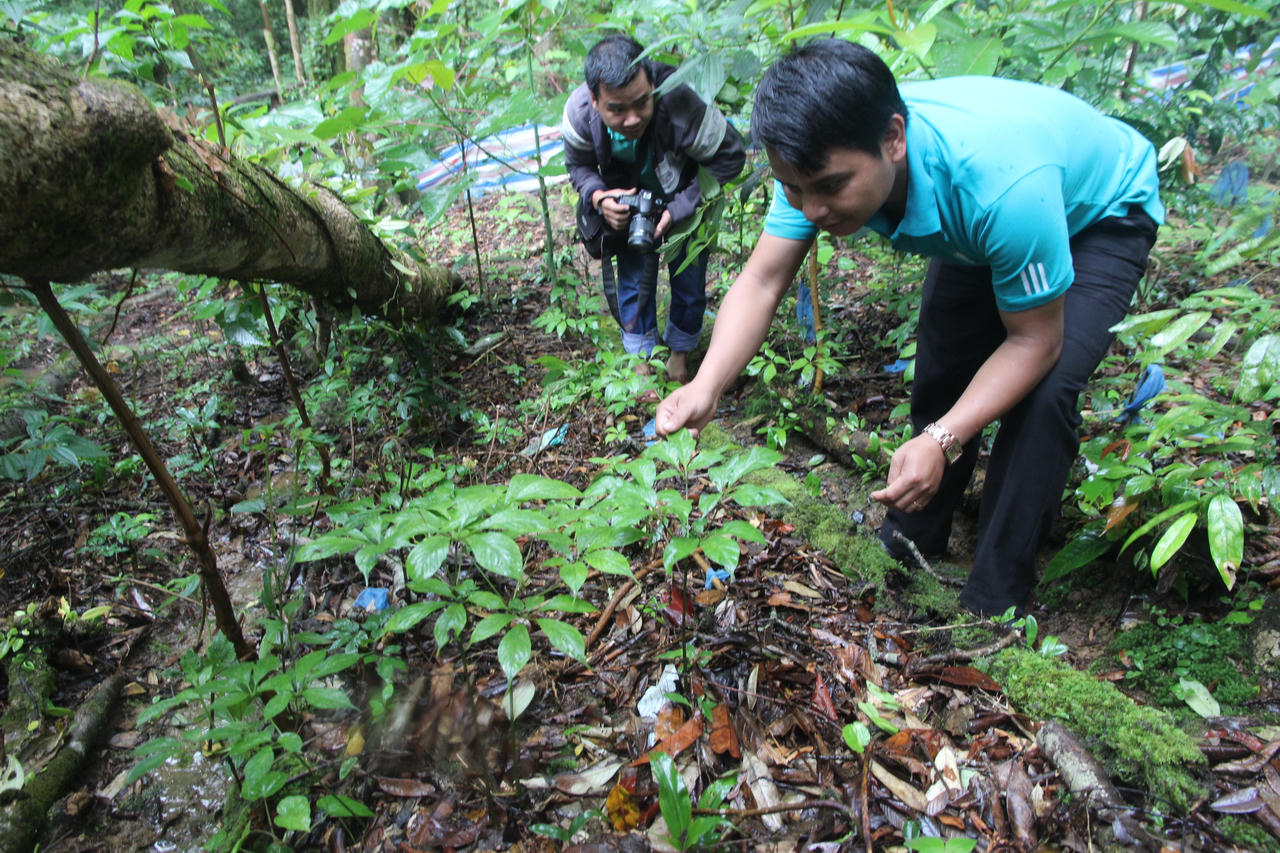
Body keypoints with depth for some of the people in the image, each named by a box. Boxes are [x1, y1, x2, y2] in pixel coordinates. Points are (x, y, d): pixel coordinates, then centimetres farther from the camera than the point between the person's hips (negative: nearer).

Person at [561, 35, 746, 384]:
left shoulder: (680, 104, -41)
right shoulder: (579, 112, -30)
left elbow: (730, 157, -26)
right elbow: (578, 165, -7)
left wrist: (679, 209, -31)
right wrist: (599, 197, -29)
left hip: (685, 200, -2)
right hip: (627, 200, 2)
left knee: (688, 277, 3)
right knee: (633, 278, 3)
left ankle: (679, 352, 31)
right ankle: (642, 358, 25)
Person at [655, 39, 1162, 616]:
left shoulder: (1001, 184, -45)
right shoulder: (825, 159, -29)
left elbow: (1034, 341, -32)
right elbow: (761, 282, -29)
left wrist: (942, 440, -41)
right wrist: (706, 387, -45)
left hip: (1099, 215, -5)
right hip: (976, 226, 6)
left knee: (1042, 392, -23)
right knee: (941, 372, 1)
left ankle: (995, 604, -6)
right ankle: (911, 542, 23)